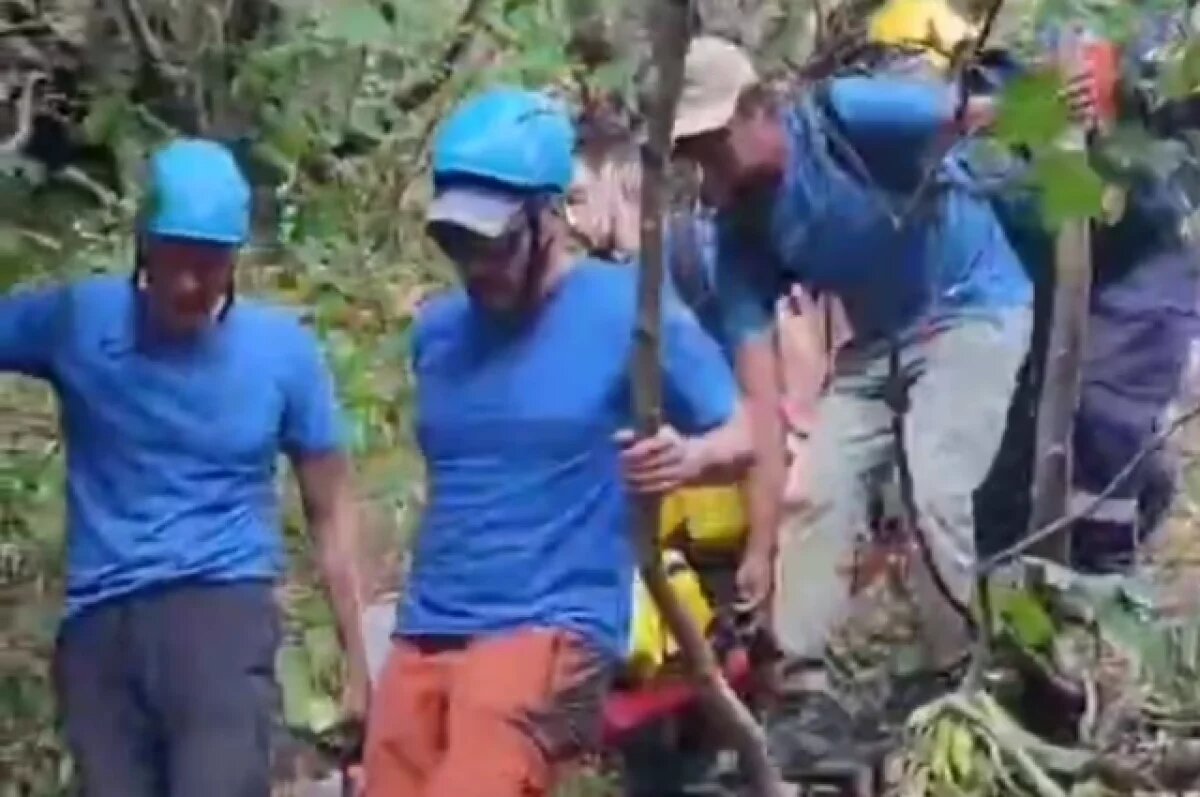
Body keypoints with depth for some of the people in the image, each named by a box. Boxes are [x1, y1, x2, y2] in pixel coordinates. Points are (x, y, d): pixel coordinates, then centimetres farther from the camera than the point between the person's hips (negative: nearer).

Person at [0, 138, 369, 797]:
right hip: (98, 626, 2)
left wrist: (357, 663, 7)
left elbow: (330, 509, 8)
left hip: (222, 614, -2)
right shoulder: (76, 320, 1)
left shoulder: (283, 349, 1)